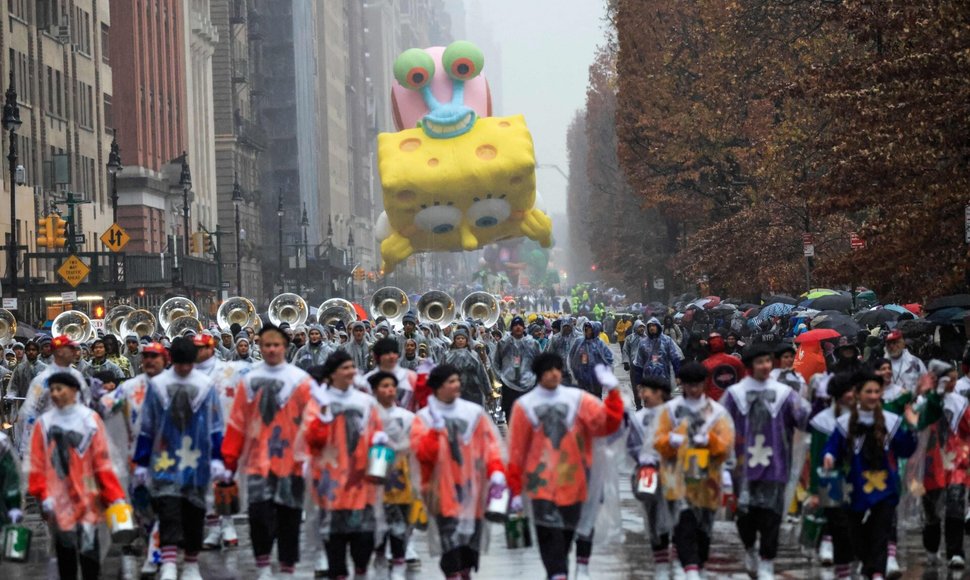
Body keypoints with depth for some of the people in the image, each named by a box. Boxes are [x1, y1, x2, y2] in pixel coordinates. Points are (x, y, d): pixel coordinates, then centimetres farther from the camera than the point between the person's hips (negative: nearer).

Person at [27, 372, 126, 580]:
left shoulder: (90, 419, 1)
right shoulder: (44, 423, 4)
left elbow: (102, 461, 0)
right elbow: (37, 464, 3)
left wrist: (115, 496, -4)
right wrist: (43, 495, -8)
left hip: (87, 497, -1)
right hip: (59, 499, 1)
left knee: (89, 546, -3)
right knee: (64, 547, 5)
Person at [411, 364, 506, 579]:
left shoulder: (474, 412, 6)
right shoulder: (423, 419, -1)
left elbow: (490, 445, 5)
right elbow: (423, 453, -12)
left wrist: (496, 472, -7)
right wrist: (436, 429, -21)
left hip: (472, 488, 3)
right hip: (443, 491, -3)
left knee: (472, 534, 8)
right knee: (450, 535, -12)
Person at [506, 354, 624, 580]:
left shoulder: (578, 399, 3)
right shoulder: (524, 405, 1)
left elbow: (607, 421, -8)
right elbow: (516, 451, 2)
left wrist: (612, 392, -21)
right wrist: (515, 489, 0)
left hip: (572, 481, 2)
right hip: (541, 482, -2)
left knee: (566, 531, 11)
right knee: (549, 530, -15)